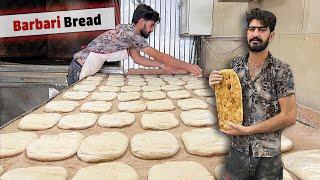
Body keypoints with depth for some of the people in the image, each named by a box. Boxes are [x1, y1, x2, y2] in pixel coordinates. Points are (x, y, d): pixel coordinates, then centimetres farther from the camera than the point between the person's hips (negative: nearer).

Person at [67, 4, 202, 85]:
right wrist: (188, 67, -18)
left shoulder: (131, 34, 6)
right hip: (79, 70, -9)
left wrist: (162, 65, 1)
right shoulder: (129, 32, -24)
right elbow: (158, 56, -24)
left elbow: (137, 58, 7)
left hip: (87, 70, 9)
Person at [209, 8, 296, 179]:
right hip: (238, 150, 3)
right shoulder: (236, 65, -1)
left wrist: (246, 130, -16)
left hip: (268, 155, -3)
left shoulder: (281, 70, -12)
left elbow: (289, 116, -13)